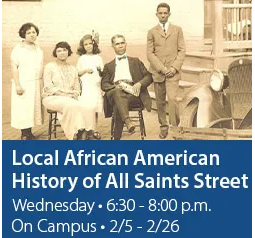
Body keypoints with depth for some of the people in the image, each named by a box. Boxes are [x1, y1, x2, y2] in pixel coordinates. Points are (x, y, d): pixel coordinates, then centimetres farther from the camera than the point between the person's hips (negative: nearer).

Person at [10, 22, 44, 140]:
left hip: (36, 84, 6)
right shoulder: (18, 48, -6)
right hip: (23, 83, -6)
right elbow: (14, 67, -12)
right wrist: (17, 85, -19)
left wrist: (41, 84, 10)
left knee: (33, 107, 6)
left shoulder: (38, 48, 12)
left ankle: (29, 133, 14)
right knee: (23, 108, -4)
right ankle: (24, 134, 2)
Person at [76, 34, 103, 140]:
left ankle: (93, 130, 8)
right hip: (85, 86, -2)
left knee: (95, 108, 0)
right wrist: (85, 70, -9)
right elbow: (77, 72, 7)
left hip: (96, 86, 2)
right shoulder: (82, 58, 7)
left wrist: (100, 70, -10)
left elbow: (103, 72, 12)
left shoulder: (98, 57, 10)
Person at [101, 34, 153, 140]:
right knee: (117, 92, -40)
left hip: (133, 93, 0)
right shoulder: (109, 66, 27)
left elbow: (148, 76, 18)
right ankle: (127, 121, -59)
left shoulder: (135, 61, 28)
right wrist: (115, 87, -10)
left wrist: (139, 84, -5)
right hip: (115, 92, 0)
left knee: (118, 107, -36)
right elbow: (104, 84, 14)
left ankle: (117, 137, -38)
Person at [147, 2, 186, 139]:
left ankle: (174, 127, -9)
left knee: (172, 98, -17)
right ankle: (163, 126, 20)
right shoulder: (152, 32, 9)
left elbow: (181, 51, 5)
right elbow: (150, 53, 1)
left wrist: (174, 67, -9)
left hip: (173, 72, -1)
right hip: (157, 72, 1)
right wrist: (162, 68, -10)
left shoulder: (177, 30, 11)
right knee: (160, 102, 5)